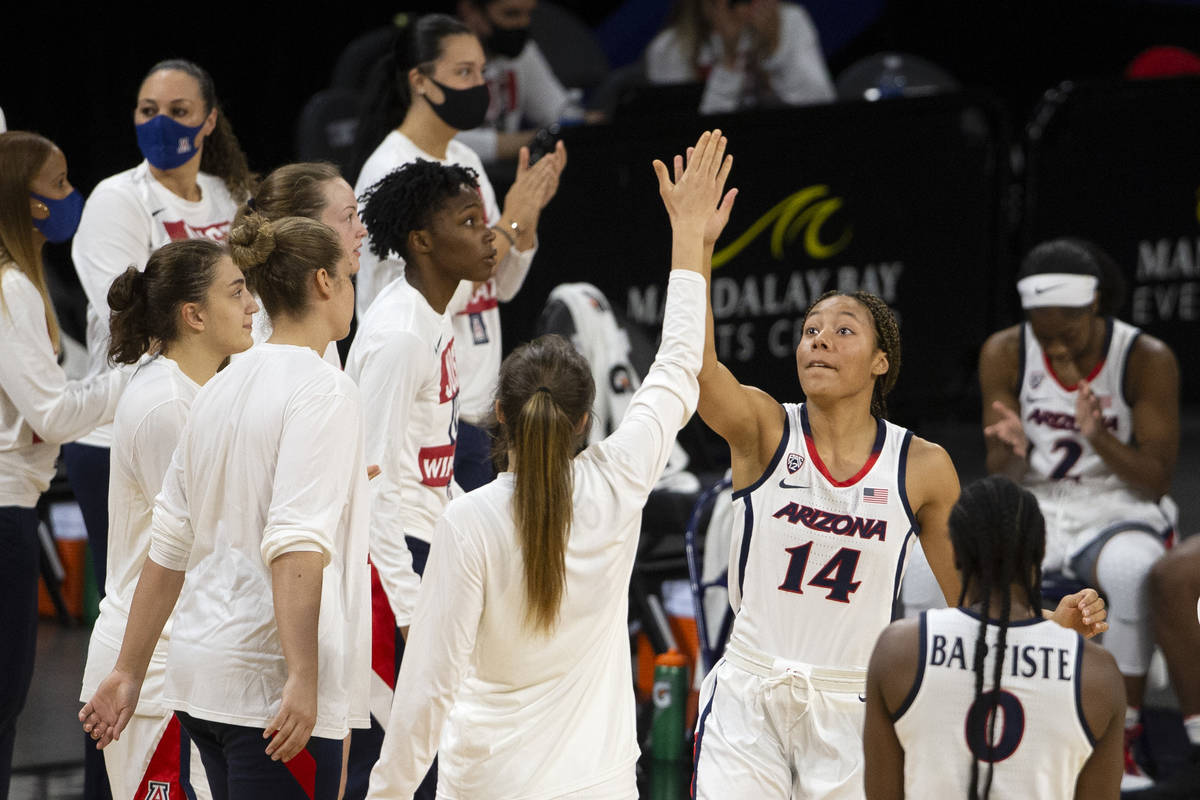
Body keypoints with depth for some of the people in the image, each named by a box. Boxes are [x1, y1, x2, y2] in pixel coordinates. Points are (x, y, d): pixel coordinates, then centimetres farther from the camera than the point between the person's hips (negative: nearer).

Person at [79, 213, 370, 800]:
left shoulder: (219, 391, 14)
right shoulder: (322, 389, -10)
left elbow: (167, 547, 16)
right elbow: (296, 544, -21)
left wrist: (129, 672, 20)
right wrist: (302, 680, -25)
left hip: (201, 671, 8)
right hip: (271, 681, -8)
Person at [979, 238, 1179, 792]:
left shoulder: (1147, 360, -10)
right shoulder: (1005, 355, -2)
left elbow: (1157, 479, -9)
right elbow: (999, 476, 2)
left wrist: (1099, 439, -28)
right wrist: (1012, 451, -23)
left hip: (1114, 513, -3)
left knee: (1133, 569, -42)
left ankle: (1121, 740, -29)